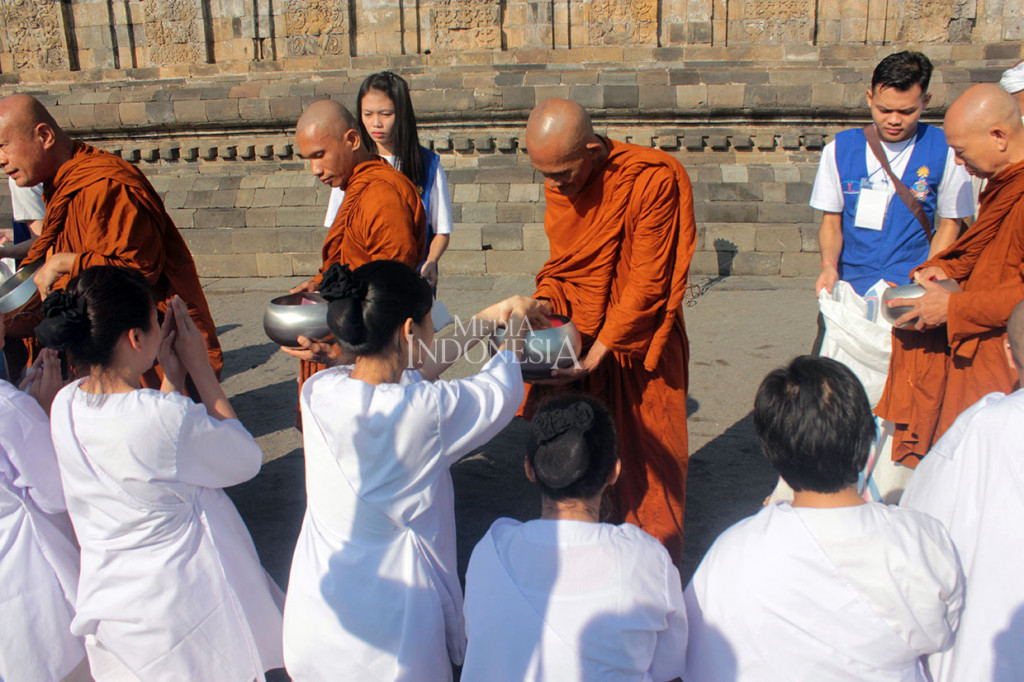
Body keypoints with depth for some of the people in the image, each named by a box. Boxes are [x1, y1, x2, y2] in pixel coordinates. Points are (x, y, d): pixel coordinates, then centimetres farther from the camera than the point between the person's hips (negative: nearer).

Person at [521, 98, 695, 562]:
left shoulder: (653, 179, -20)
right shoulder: (558, 183, 0)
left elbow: (646, 285, -19)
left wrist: (594, 358, -20)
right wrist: (541, 305, -11)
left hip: (638, 346, -5)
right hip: (580, 341, 5)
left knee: (648, 463, 6)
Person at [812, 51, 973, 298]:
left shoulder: (945, 150, 0)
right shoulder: (840, 149, 4)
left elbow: (949, 223, 8)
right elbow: (831, 221, 8)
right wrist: (828, 264, -10)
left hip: (913, 286, -1)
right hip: (852, 285, 1)